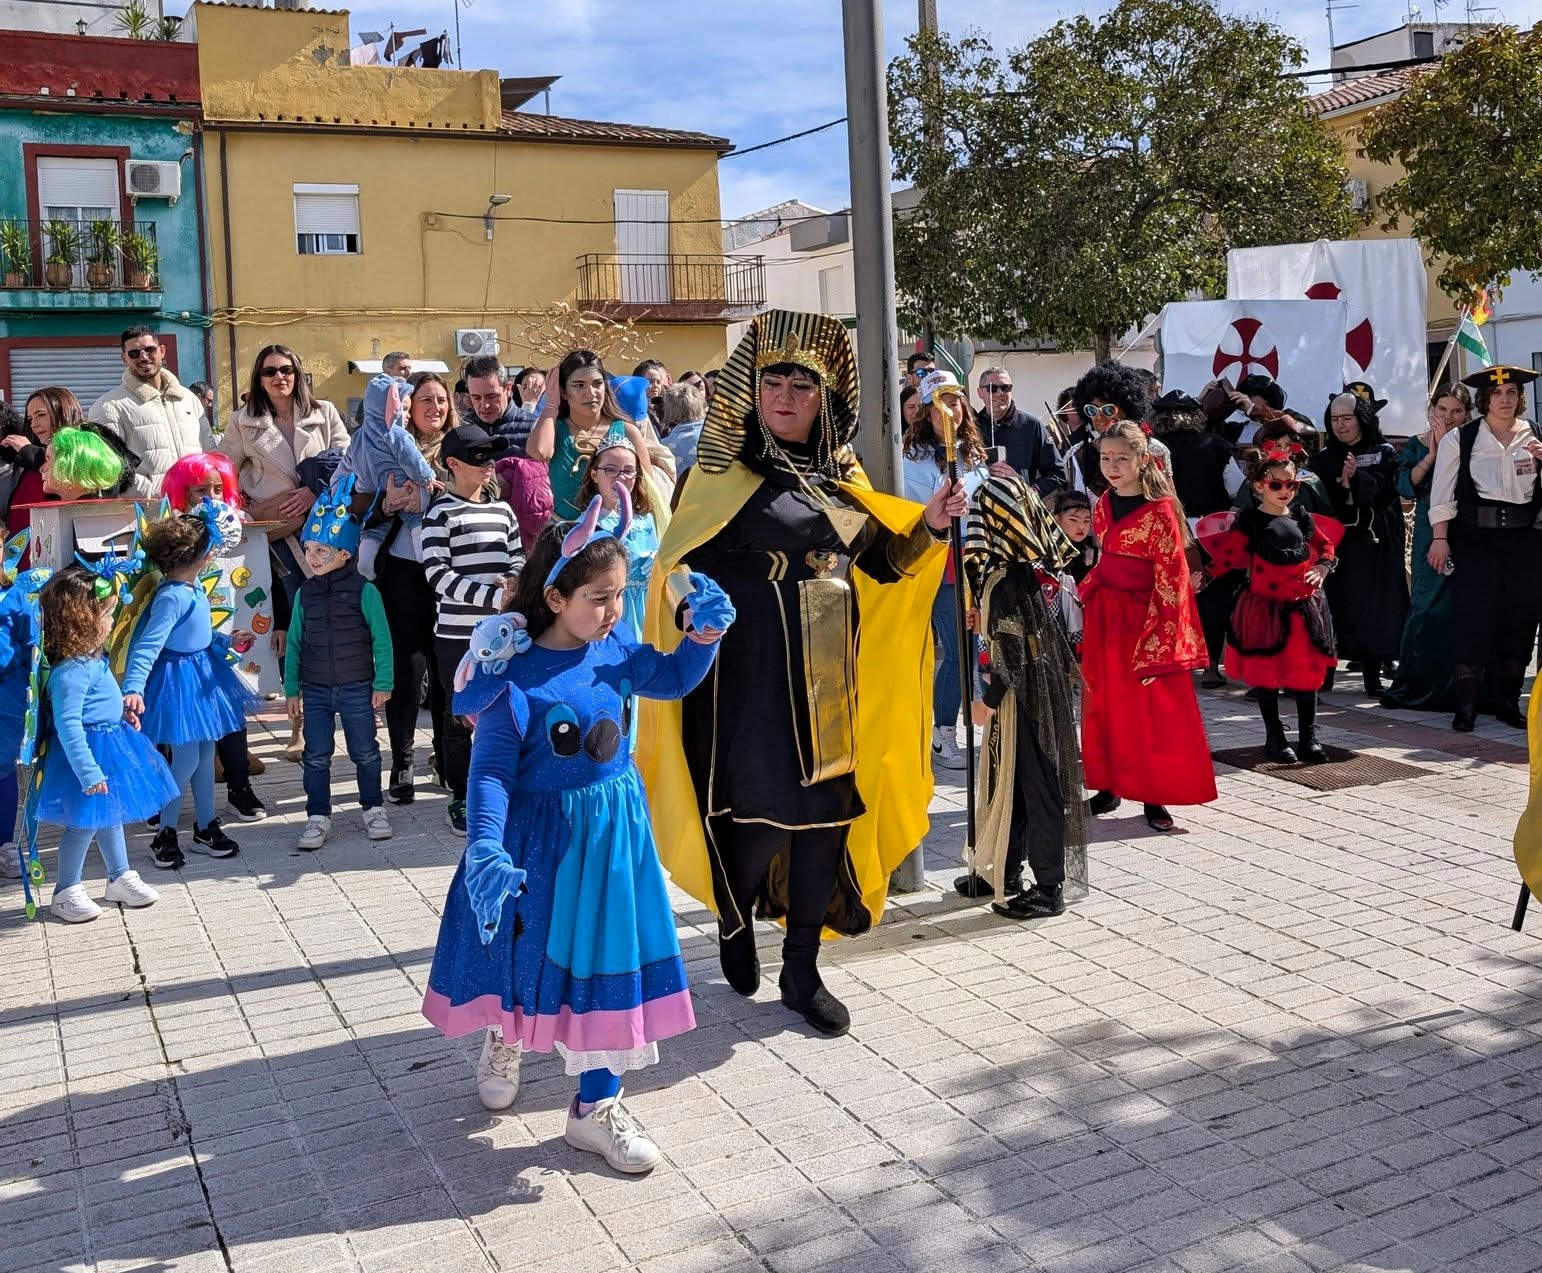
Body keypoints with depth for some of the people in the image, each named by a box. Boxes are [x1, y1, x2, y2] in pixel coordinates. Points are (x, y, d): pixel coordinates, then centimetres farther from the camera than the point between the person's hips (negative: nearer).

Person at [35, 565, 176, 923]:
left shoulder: (89, 658, 4)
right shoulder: (70, 671, -28)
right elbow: (67, 725, -29)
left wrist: (121, 715, 12)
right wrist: (89, 772, -28)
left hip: (110, 743, 10)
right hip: (92, 751, -10)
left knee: (109, 815, 20)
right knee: (84, 823, 2)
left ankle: (120, 877, 34)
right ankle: (66, 892, 18)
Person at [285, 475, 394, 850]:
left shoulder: (364, 591, -10)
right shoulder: (305, 594, 2)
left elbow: (381, 639, -7)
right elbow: (294, 643, 7)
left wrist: (382, 683, -8)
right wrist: (291, 688, 7)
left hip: (357, 688, -3)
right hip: (315, 690, 3)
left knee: (365, 752, 9)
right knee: (316, 756, 7)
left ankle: (373, 808, 25)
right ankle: (318, 817, 18)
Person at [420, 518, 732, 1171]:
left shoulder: (615, 648, -4)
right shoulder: (517, 677, -21)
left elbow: (672, 678, 14)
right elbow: (492, 772, -20)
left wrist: (703, 634, -5)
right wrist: (486, 849, -33)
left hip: (614, 832, 5)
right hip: (541, 837, -4)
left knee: (607, 956, 8)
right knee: (530, 946, 16)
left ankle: (596, 1107, 22)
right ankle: (504, 1036, 51)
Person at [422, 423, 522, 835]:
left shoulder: (502, 510, 11)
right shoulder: (441, 513, -6)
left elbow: (517, 557, 18)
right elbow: (438, 575, -14)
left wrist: (514, 580, -6)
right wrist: (494, 596, -21)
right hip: (458, 634, -5)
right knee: (461, 717, 5)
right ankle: (461, 802, 17)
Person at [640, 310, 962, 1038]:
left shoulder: (838, 475, 11)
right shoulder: (725, 474, -4)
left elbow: (883, 562, 15)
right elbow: (677, 565, -12)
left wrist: (928, 526, -2)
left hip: (831, 678, 5)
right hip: (754, 676, -5)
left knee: (828, 815, 6)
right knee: (760, 814, -5)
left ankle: (802, 971, 21)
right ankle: (734, 924, 28)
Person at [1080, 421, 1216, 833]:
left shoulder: (1159, 510, -12)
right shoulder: (1103, 505, 8)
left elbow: (1170, 579, -13)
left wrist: (1159, 639, -17)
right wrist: (1088, 593, 12)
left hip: (1145, 616, -6)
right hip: (1103, 617, 6)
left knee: (1154, 708, -1)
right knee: (1104, 704, 10)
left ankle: (1154, 796, 7)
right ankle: (1109, 786, 21)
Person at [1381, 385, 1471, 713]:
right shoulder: (1415, 446, 10)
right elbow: (1405, 487, -4)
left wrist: (1448, 447, -13)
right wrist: (1432, 453, -10)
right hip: (1429, 537, 1)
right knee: (1428, 609, -2)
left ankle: (1459, 685, 6)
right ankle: (1421, 684, 7)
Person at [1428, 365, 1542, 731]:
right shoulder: (1459, 439, -1)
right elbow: (1442, 493, -2)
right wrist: (1440, 538, -9)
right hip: (1475, 539, -3)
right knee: (1475, 617, -5)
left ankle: (1507, 701, 17)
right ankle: (1466, 704, 1)